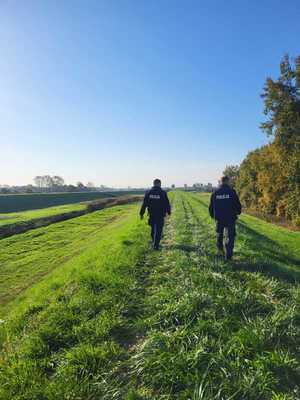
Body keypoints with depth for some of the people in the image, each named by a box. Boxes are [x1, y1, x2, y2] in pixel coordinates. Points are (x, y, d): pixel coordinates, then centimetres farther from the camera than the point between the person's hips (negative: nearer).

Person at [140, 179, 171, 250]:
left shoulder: (148, 192, -2)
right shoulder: (163, 193, -10)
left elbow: (144, 204, -1)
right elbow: (167, 204, -5)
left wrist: (141, 213, 7)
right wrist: (169, 212, 12)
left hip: (151, 214, 3)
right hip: (160, 215, -3)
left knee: (153, 229, 21)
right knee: (158, 230, 4)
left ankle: (154, 243, 35)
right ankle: (156, 245, 2)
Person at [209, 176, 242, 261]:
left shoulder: (215, 193, -1)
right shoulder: (232, 192, -8)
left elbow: (211, 207, 5)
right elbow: (238, 205, -4)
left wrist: (213, 215, 23)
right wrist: (238, 212, 18)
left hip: (219, 218, 3)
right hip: (230, 218, -2)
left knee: (219, 233, 27)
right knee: (230, 236, 5)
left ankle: (220, 247, 42)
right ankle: (228, 256, 3)